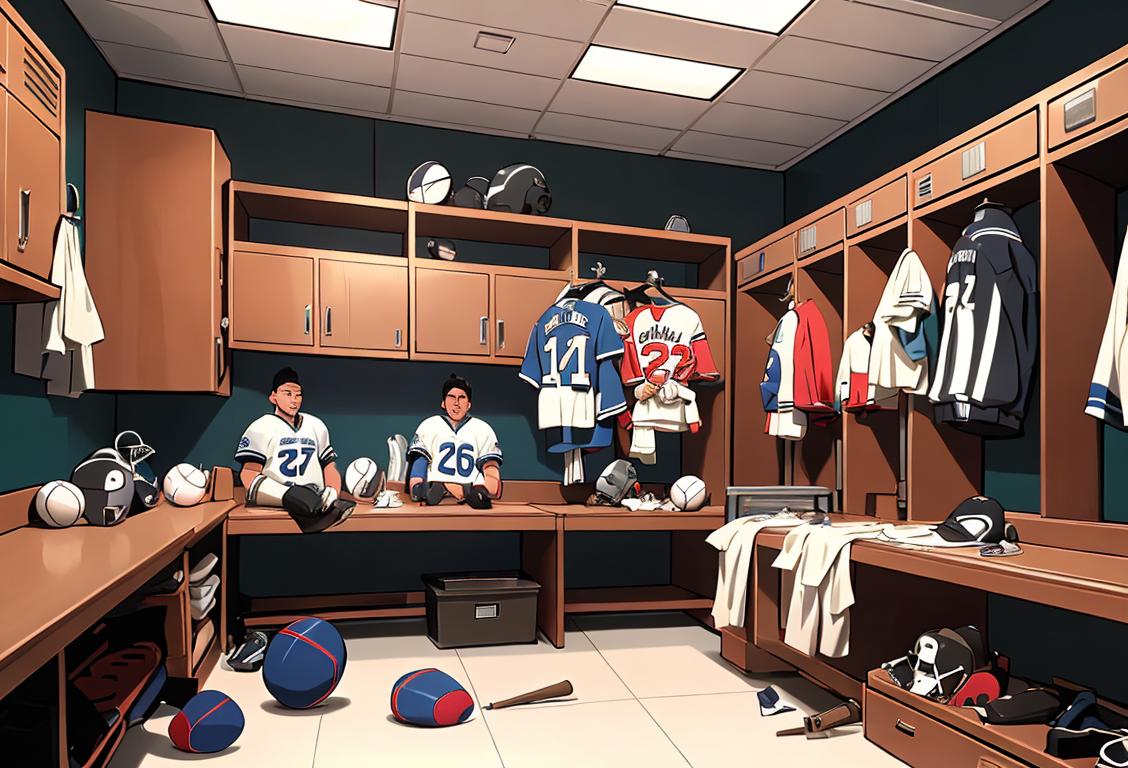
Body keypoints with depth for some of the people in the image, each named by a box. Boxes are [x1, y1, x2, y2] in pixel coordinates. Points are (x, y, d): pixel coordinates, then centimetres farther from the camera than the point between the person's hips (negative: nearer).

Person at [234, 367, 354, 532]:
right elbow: (249, 474, -4)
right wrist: (289, 496, -22)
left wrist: (332, 491, -7)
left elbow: (329, 467, 18)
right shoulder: (261, 428, 7)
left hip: (314, 499, 5)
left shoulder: (316, 426, 22)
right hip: (273, 501, -4)